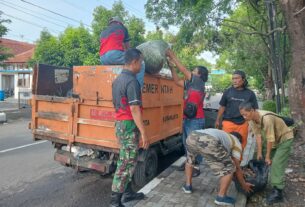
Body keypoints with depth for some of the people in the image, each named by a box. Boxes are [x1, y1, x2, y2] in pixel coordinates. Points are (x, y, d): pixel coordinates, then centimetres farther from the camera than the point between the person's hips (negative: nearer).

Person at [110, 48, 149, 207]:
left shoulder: (118, 79, 13)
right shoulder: (131, 81, -17)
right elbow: (134, 109, -23)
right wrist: (143, 132, -21)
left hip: (120, 124, 10)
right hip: (129, 126, -10)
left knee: (125, 161, 18)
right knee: (126, 164, -1)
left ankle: (128, 192, 31)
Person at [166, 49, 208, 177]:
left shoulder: (199, 83, -8)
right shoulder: (190, 84, 14)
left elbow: (183, 70, -11)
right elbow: (177, 81, 19)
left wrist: (173, 56, -7)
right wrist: (172, 67, 12)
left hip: (196, 120, -9)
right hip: (187, 119, 9)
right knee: (187, 142, 16)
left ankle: (196, 167, 9)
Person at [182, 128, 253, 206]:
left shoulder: (221, 134, 47)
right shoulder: (236, 143, 31)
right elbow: (237, 168, 30)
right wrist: (244, 185, 46)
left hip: (191, 137, 7)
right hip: (208, 142, -7)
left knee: (190, 159, 40)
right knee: (229, 168, 17)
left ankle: (188, 186, 41)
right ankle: (221, 197, 25)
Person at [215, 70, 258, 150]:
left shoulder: (250, 94, 4)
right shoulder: (228, 91, 5)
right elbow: (222, 107, 10)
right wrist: (218, 120, 9)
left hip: (243, 124, 1)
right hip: (228, 122, 0)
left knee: (241, 146, 6)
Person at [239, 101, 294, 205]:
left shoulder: (266, 118, -37)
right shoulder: (252, 119, -14)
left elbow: (270, 139, -29)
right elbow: (258, 135, -7)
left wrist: (267, 156, -17)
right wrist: (259, 153, -3)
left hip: (285, 138, -7)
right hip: (276, 139, 8)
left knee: (277, 164, -13)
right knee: (272, 163, 10)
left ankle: (277, 192, -5)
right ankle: (275, 186, 25)